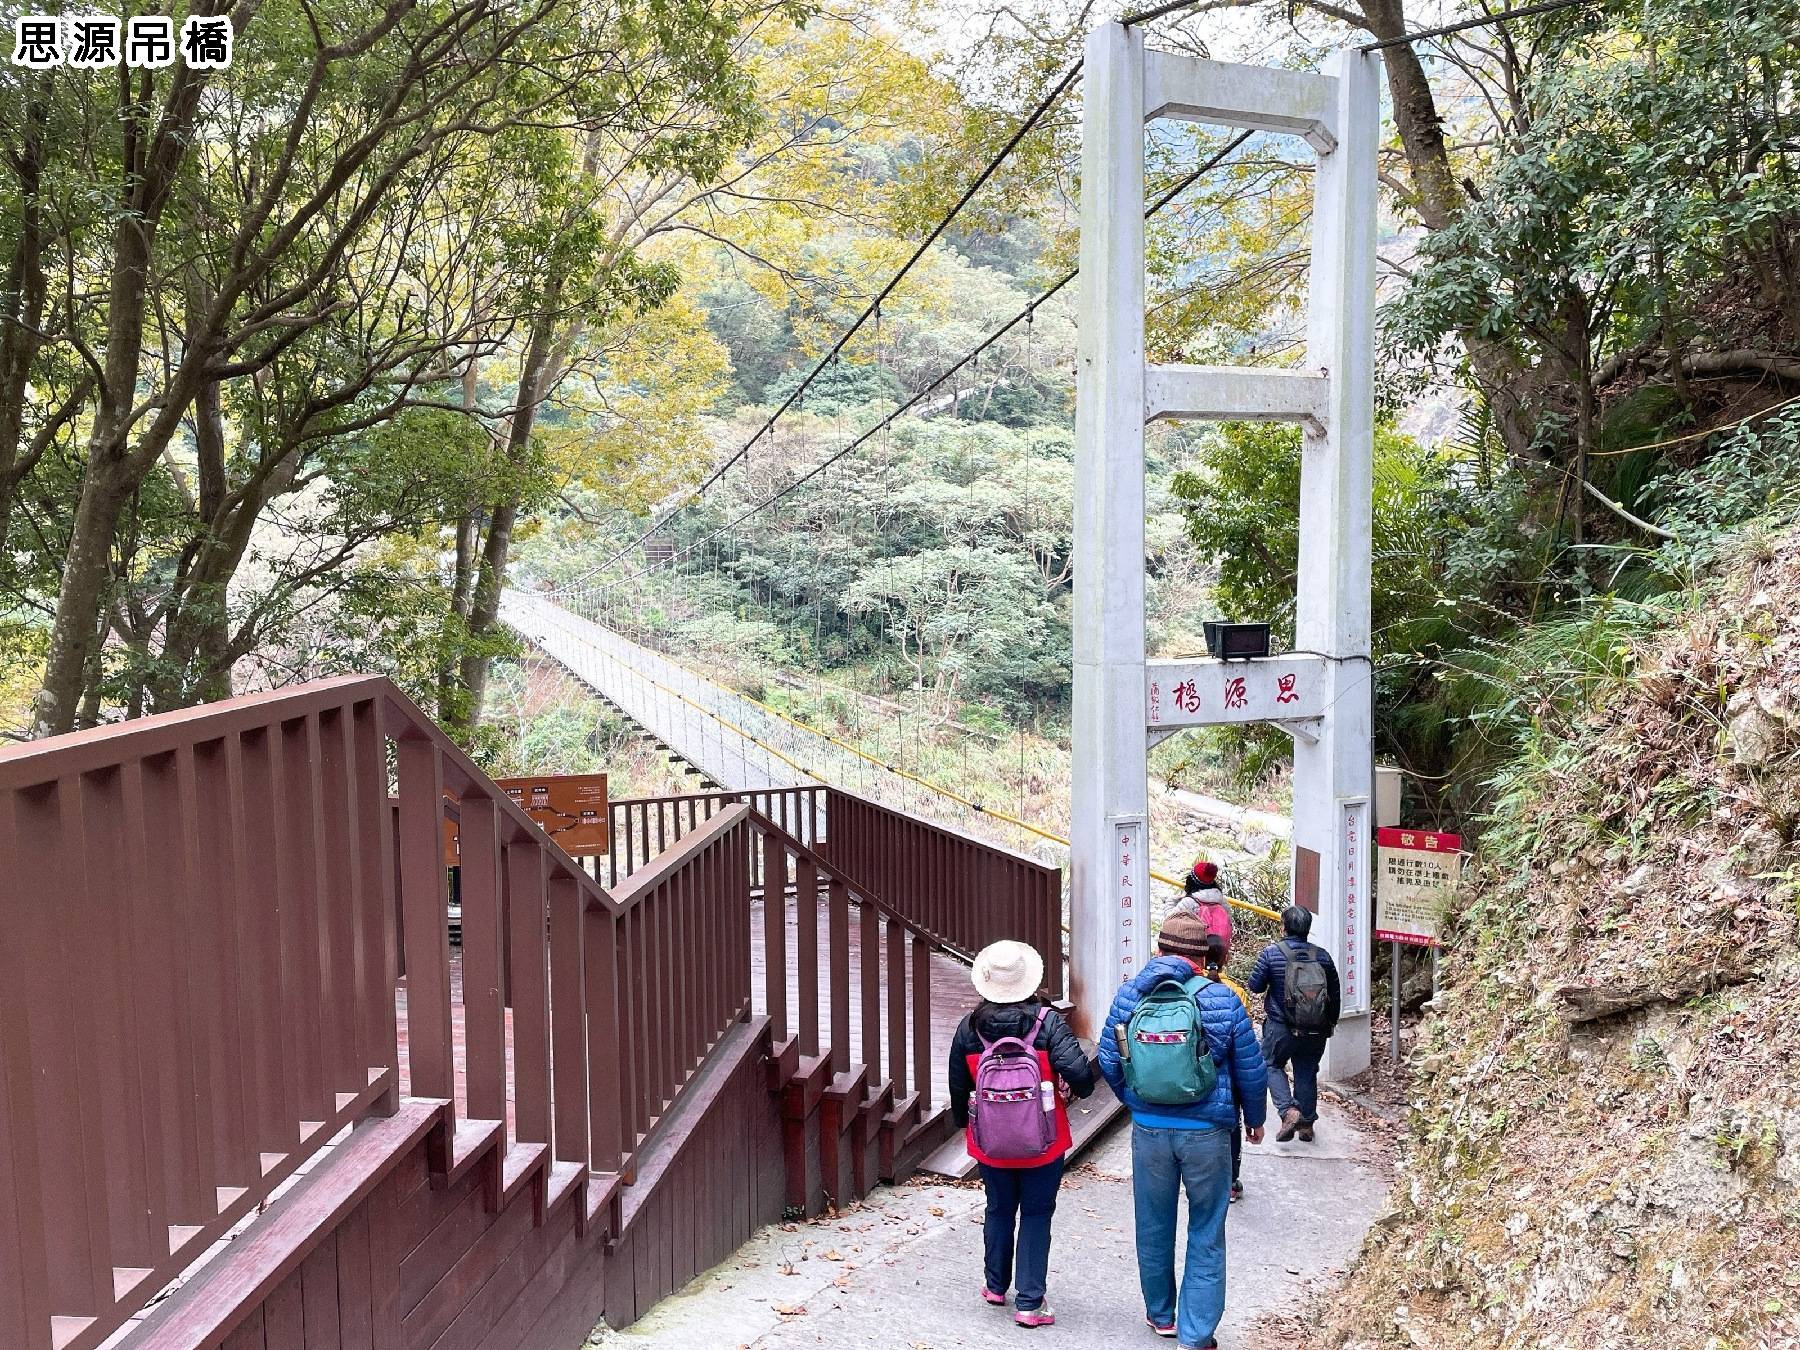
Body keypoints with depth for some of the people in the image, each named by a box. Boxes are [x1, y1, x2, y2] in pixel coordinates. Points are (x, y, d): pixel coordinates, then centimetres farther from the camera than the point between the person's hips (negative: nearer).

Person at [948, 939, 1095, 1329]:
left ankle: (996, 1286, 36)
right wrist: (1076, 1088, -1)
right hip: (1043, 1144, -2)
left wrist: (963, 1121, 20)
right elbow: (1078, 1070, -25)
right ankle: (1029, 1303, 11)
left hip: (990, 1144, 3)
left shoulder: (969, 1029, -8)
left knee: (999, 1210, 22)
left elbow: (958, 1088, 2)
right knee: (1036, 1215, 10)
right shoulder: (1048, 1023, -15)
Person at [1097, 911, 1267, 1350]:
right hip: (1206, 1132, -2)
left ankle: (1160, 1315, 35)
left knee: (1154, 1226, 19)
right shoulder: (1221, 1001, -11)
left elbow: (1109, 1062, 3)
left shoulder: (1128, 996, -4)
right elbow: (1250, 1070, -3)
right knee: (1206, 1235, 10)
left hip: (1149, 1129, 2)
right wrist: (1255, 1119, 14)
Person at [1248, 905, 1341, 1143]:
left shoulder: (1272, 952, -13)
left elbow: (1255, 985, -6)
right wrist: (1331, 1021, 22)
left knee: (1272, 1065, 14)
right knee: (1307, 1072, 15)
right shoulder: (1322, 955, -2)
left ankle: (1289, 1110, -6)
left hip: (1281, 1027, -3)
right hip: (1315, 1031, 3)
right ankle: (1306, 1123, 21)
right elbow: (1334, 993, 7)